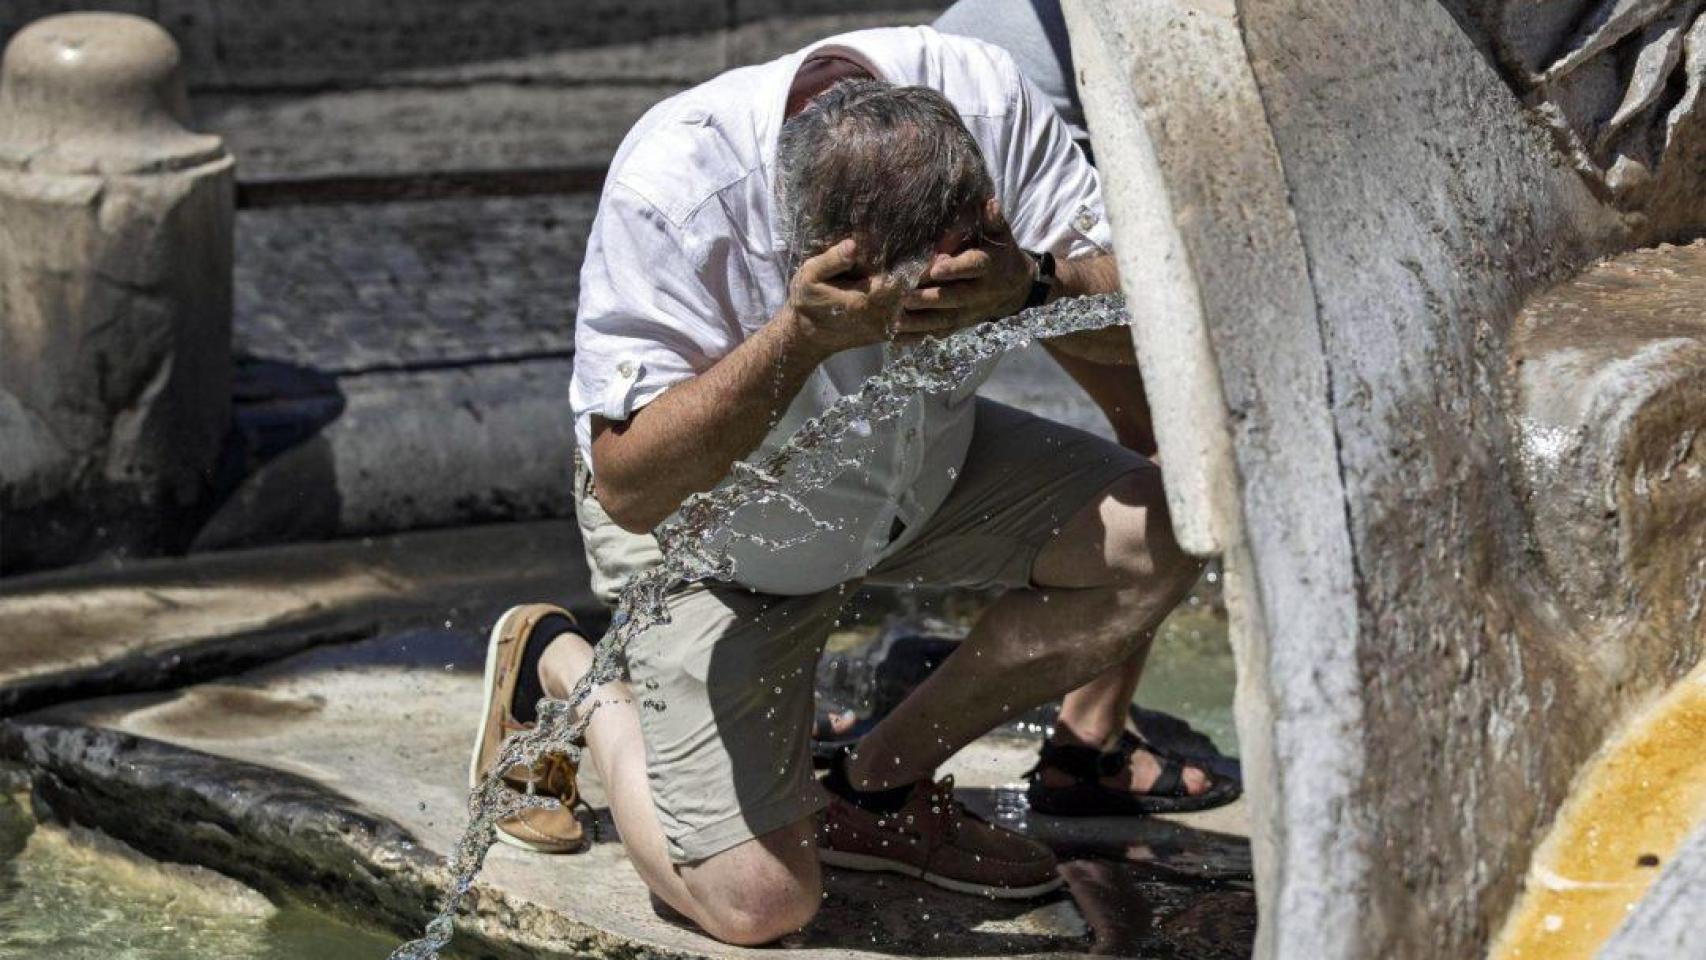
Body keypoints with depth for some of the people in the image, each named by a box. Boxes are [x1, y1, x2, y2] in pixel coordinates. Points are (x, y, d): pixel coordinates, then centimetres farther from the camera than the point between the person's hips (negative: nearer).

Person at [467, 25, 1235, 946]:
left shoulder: (987, 100, -26)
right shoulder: (668, 189, -37)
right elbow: (629, 487, -35)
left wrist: (1031, 286, -42)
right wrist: (800, 338, -47)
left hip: (923, 468, 5)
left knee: (1152, 534, -17)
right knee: (755, 900, -11)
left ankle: (880, 785, 1)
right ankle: (558, 666, 17)